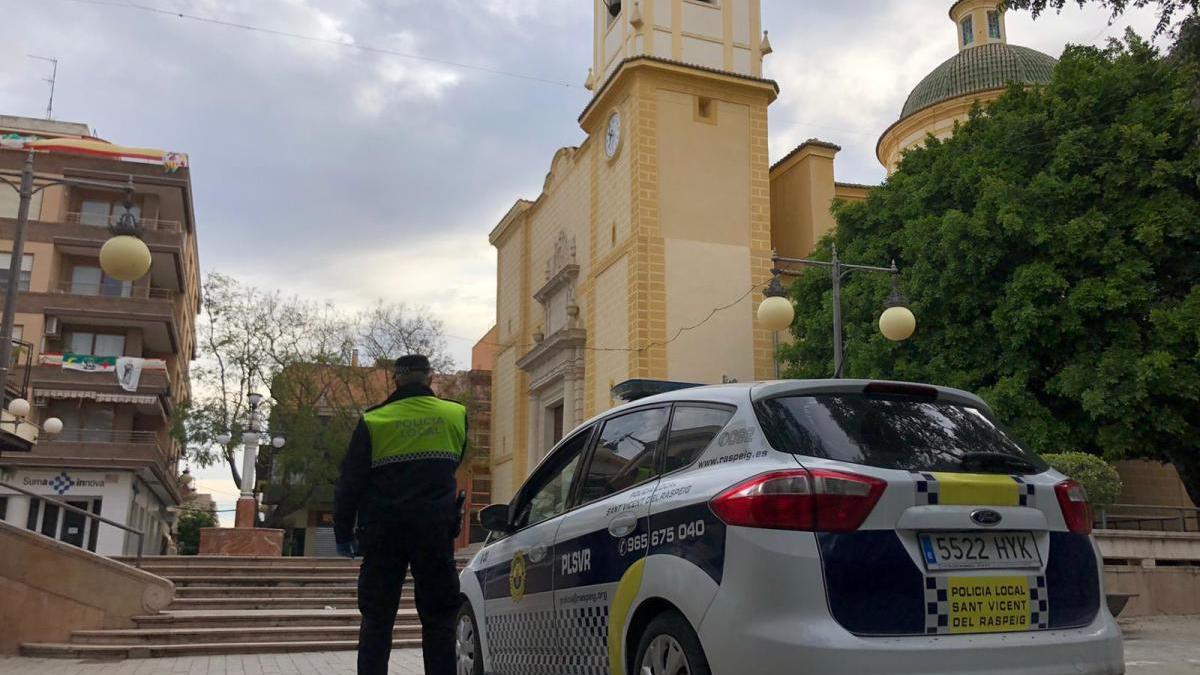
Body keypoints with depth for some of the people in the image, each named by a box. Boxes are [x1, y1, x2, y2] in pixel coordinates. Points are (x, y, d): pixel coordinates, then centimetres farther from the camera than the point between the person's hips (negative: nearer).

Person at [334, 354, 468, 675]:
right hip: (435, 529, 1)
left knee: (377, 620, 9)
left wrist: (343, 533, 6)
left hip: (384, 531, 0)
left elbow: (350, 482, -2)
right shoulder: (456, 415, 1)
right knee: (438, 619, 7)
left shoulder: (372, 421, -3)